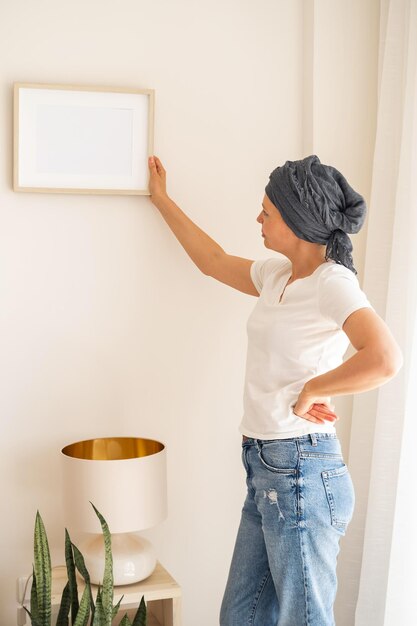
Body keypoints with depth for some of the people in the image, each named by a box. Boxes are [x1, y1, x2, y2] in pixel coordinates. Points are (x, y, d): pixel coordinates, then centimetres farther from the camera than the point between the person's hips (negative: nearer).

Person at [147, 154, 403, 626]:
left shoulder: (332, 282, -14)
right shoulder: (277, 274, 11)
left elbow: (385, 359, -31)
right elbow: (213, 260, 29)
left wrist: (312, 389, -19)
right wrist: (162, 201, 35)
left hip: (302, 472, -9)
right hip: (265, 467, 9)